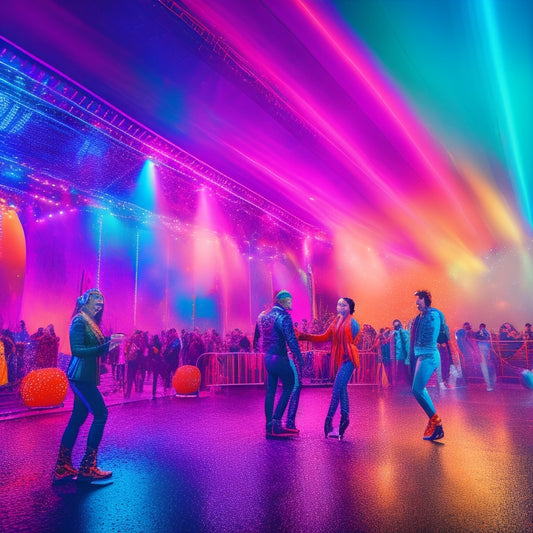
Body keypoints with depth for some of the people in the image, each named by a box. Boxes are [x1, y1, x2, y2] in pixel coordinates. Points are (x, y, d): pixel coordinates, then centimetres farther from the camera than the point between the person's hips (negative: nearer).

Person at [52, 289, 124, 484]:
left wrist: (109, 342, 2)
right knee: (100, 414, -6)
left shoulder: (90, 322, 15)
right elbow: (77, 350, -21)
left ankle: (63, 469, 20)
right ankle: (88, 468, 3)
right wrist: (105, 346, -27)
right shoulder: (79, 321, -11)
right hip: (80, 376, -9)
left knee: (77, 419, 11)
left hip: (85, 376, 9)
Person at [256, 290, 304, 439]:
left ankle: (270, 427, 17)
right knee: (289, 386, 7)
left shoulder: (264, 316, 10)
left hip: (268, 358, 7)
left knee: (270, 391, 12)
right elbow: (291, 340, -19)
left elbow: (258, 335, 17)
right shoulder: (284, 316, -13)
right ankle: (276, 422, 2)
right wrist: (299, 359, -18)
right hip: (279, 358, -7)